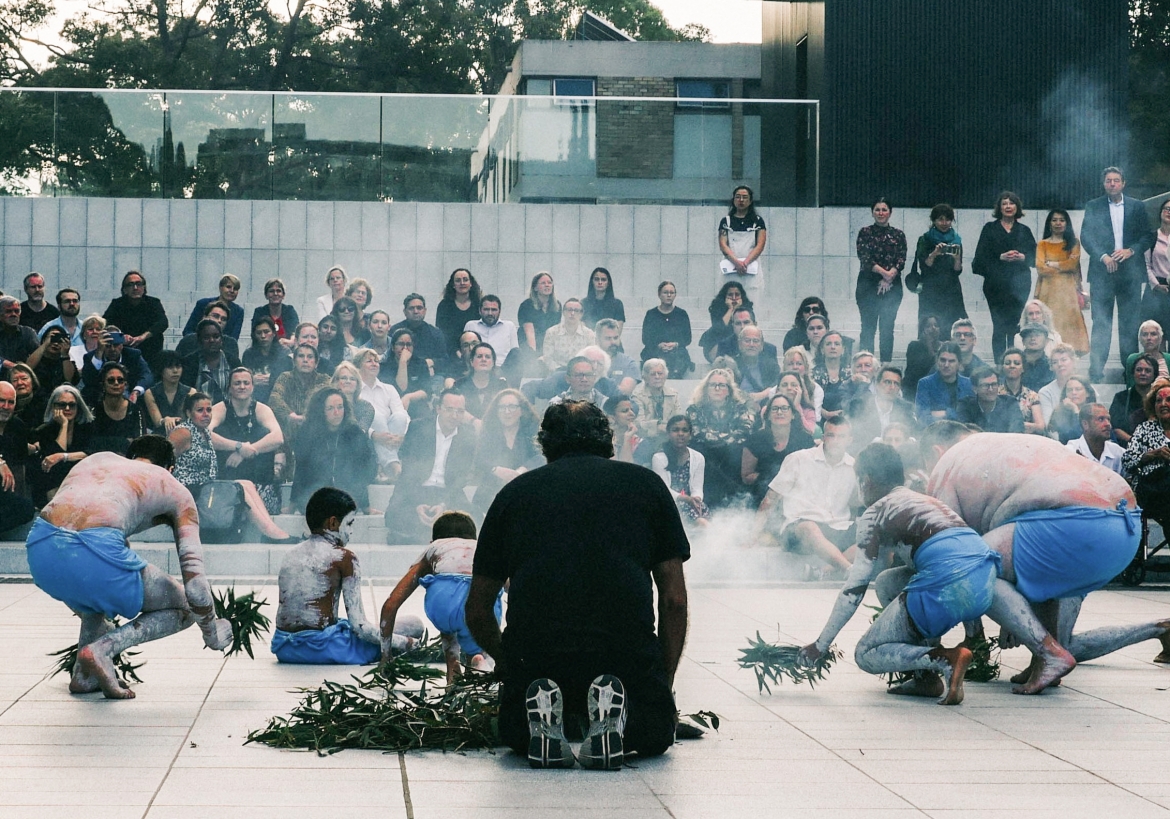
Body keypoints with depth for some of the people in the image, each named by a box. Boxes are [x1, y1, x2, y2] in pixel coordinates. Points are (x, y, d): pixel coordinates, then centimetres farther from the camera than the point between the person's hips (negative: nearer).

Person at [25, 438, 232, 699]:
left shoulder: (98, 459, 35)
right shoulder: (175, 490, 22)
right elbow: (195, 581, 14)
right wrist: (213, 636, 30)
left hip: (38, 550, 6)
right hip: (93, 552, -6)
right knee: (185, 608, 17)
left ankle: (84, 674, 20)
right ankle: (103, 650, -3)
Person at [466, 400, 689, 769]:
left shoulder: (515, 491, 20)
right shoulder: (645, 483, 18)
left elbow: (477, 611, 25)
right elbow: (674, 601, 15)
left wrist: (508, 667, 43)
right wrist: (664, 682, 26)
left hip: (533, 649, 1)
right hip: (627, 651, -1)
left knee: (516, 736, 29)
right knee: (655, 734, 26)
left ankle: (542, 734, -5)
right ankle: (612, 724, -7)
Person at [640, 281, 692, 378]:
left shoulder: (681, 314, 16)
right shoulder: (651, 314, 14)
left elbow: (688, 338, 12)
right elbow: (645, 339, 8)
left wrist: (676, 344, -8)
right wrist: (659, 345, -11)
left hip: (677, 353, 1)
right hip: (655, 353, -1)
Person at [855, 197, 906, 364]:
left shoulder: (898, 235, 9)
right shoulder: (865, 232, 4)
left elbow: (901, 260, 1)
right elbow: (864, 257, -6)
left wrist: (889, 276, -14)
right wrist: (883, 272, -15)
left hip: (892, 286, 1)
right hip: (868, 285, -1)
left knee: (887, 328, 0)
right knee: (868, 328, -3)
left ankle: (887, 365, 3)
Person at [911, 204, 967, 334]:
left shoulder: (956, 240, 11)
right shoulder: (925, 240, 5)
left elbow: (958, 271, 6)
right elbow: (923, 266, -5)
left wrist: (957, 258, -14)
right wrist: (934, 254, -21)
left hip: (951, 294, 2)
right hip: (930, 294, -2)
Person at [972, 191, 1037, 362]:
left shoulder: (1024, 230, 14)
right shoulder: (990, 228, 8)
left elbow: (1034, 258, 11)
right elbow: (981, 257, 1)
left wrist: (1022, 257, -9)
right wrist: (1001, 257, -13)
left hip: (1019, 284, 1)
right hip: (996, 283, -1)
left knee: (1014, 326, -5)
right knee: (999, 326, -6)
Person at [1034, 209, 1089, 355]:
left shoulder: (1073, 243, 13)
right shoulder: (1042, 244, 11)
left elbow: (1073, 263, -2)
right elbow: (1040, 268, -1)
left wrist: (1053, 264, 0)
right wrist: (1064, 268, -3)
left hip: (1068, 290, 0)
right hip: (1048, 289, 0)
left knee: (1068, 321, -8)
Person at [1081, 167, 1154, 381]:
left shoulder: (1137, 207, 10)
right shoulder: (1093, 206, 7)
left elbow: (1148, 236, 7)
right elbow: (1086, 235, -1)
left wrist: (1131, 251, -10)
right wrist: (1103, 257, -15)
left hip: (1130, 272, 1)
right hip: (1102, 271, -1)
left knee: (1130, 323, 3)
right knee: (1100, 322, -5)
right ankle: (1096, 370, -6)